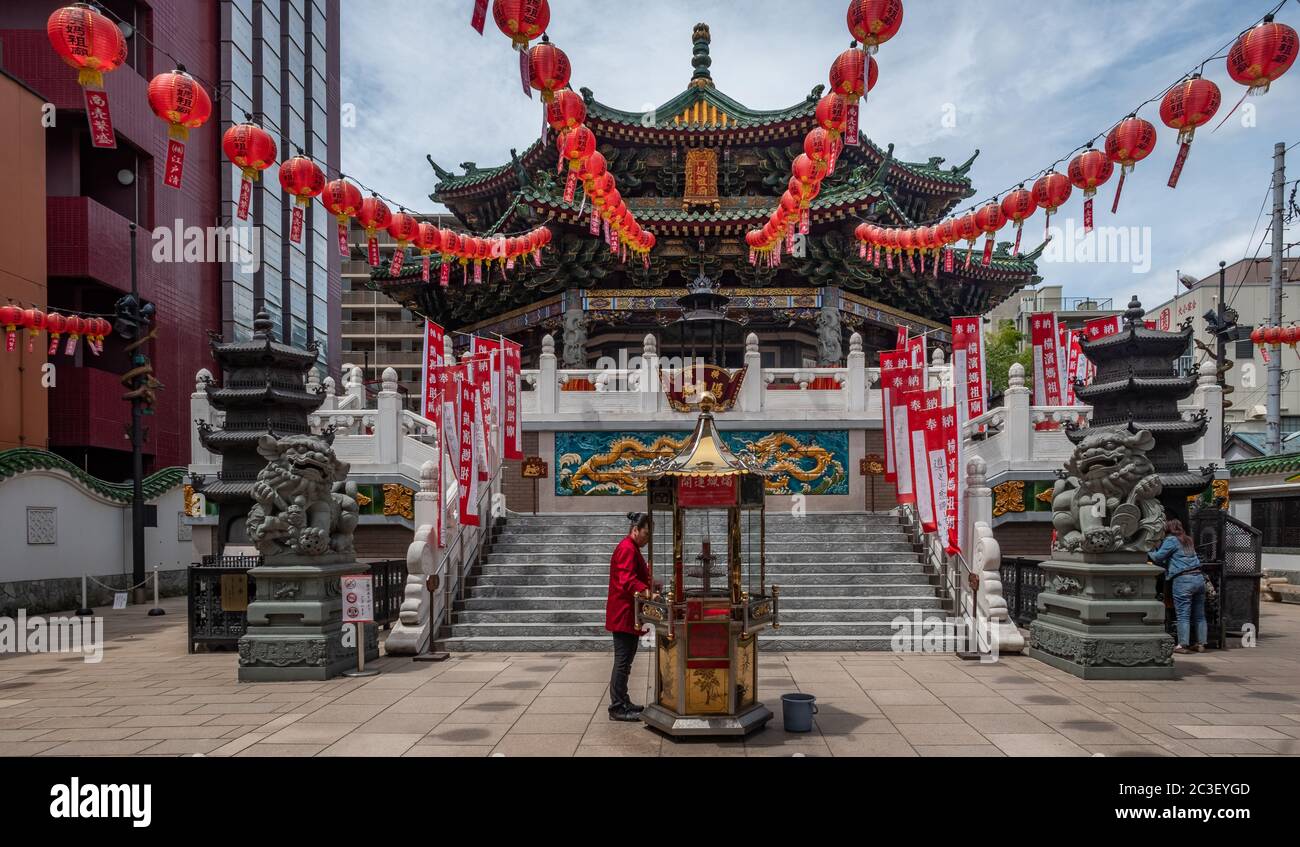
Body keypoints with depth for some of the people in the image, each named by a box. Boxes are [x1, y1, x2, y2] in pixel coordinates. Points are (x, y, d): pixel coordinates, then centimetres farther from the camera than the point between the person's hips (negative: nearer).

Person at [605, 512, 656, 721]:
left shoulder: (632, 548, 19)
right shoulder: (627, 549, -16)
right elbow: (627, 581, -28)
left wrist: (650, 583, 9)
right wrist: (648, 592, -40)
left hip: (628, 615, 11)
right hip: (624, 615, -11)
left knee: (625, 660, 15)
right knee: (623, 661, -7)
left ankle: (622, 703, 23)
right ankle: (617, 708, -4)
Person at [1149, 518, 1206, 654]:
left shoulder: (1171, 540, -3)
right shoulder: (1188, 540, 19)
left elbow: (1158, 557, -5)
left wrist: (1150, 552, 14)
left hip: (1183, 580, -7)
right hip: (1199, 577, 7)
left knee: (1183, 615, -4)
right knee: (1199, 615, 10)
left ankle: (1183, 645, -4)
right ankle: (1201, 644, 14)